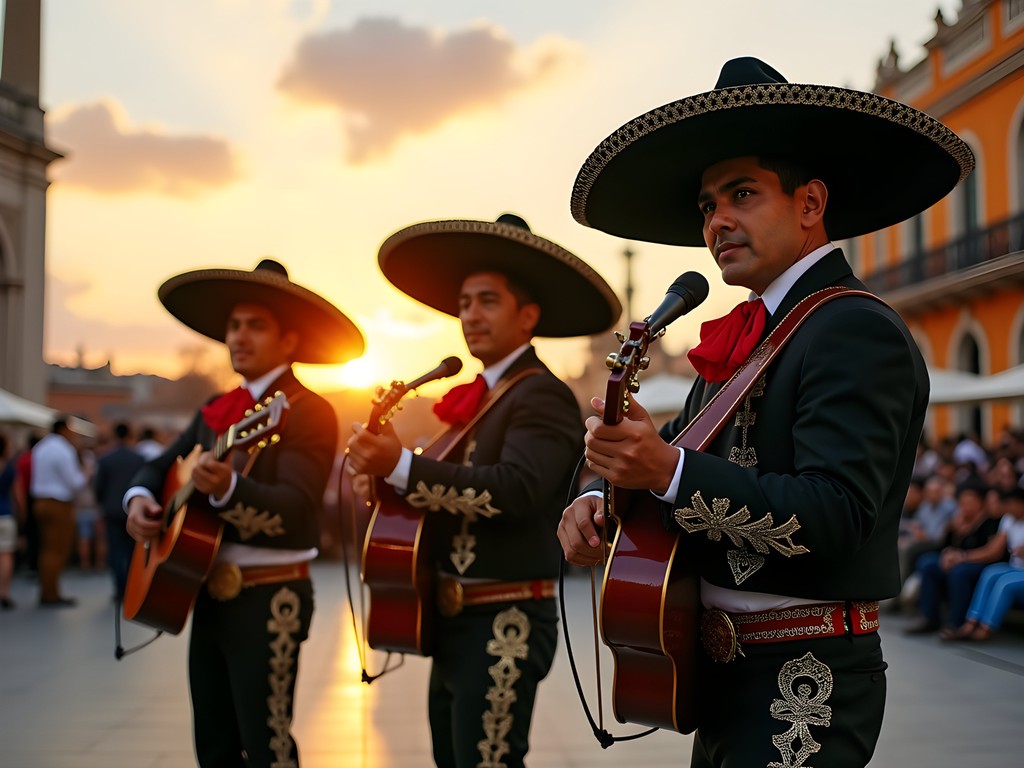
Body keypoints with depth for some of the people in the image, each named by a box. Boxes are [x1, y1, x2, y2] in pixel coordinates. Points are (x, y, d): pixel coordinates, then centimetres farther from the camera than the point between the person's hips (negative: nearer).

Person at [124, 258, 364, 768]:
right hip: (210, 595, 8)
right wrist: (140, 499, -3)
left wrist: (227, 489, -41)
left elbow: (293, 510, -23)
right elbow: (160, 465, 19)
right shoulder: (215, 410, 12)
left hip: (268, 598, -8)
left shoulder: (310, 411, -12)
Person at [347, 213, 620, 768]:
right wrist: (385, 468, -5)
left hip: (504, 626, -9)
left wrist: (401, 465, -28)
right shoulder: (479, 397, 14)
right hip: (454, 620, 9)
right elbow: (453, 494, 12)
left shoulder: (542, 396, -12)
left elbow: (516, 490, -28)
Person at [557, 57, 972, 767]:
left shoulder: (860, 333, -15)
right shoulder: (748, 338, 12)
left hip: (806, 689, -8)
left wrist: (670, 471, -33)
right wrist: (602, 502, -3)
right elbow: (676, 445, 17)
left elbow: (833, 515, -25)